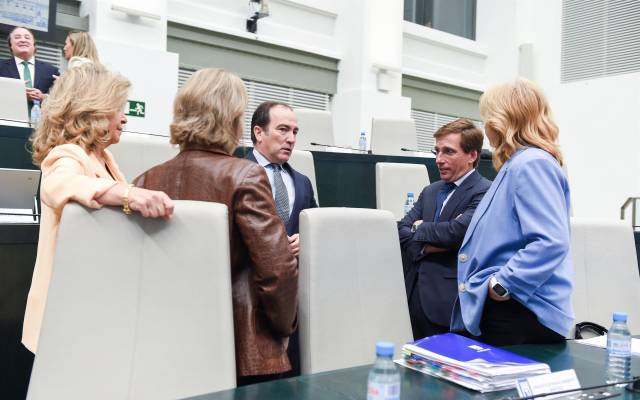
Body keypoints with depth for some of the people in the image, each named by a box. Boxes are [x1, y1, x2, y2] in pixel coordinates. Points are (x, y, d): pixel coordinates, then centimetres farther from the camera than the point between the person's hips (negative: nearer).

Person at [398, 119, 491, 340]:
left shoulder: (484, 192, -7)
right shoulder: (430, 192, 16)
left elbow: (458, 230, -21)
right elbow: (400, 230, 8)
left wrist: (420, 228, -3)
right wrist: (425, 245, -11)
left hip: (449, 302, -6)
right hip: (415, 294, 6)